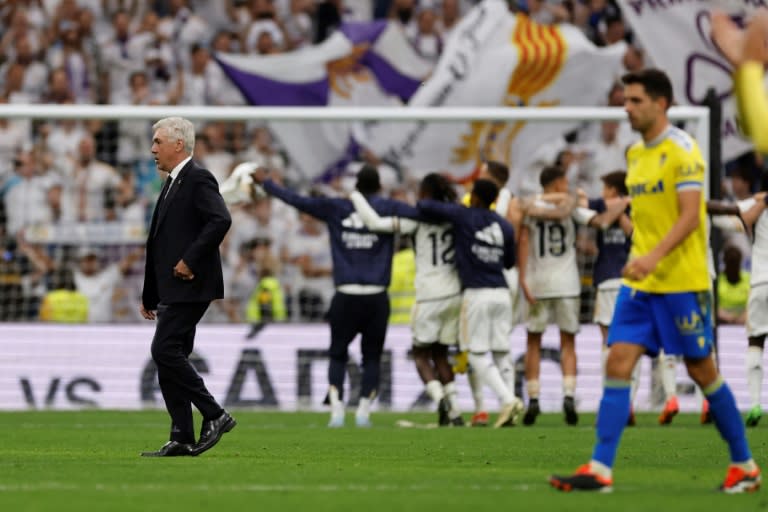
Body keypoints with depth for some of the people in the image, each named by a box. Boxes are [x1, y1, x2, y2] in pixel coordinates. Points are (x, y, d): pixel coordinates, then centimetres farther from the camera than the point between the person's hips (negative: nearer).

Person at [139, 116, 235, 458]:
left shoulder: (198, 180, -9)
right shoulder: (172, 185, 20)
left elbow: (221, 221, -25)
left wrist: (191, 260, -22)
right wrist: (149, 296, 22)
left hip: (189, 286, -10)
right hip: (173, 289, 10)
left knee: (165, 351, -15)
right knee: (169, 356, 6)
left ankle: (214, 415, -9)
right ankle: (182, 439, 7)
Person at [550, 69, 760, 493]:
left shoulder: (682, 150, -11)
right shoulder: (635, 154, 13)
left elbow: (690, 216, -19)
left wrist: (654, 257, -30)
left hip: (682, 282, -7)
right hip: (639, 282, 7)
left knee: (701, 371, 2)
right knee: (618, 363, -5)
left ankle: (744, 465, 16)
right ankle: (600, 468, -9)